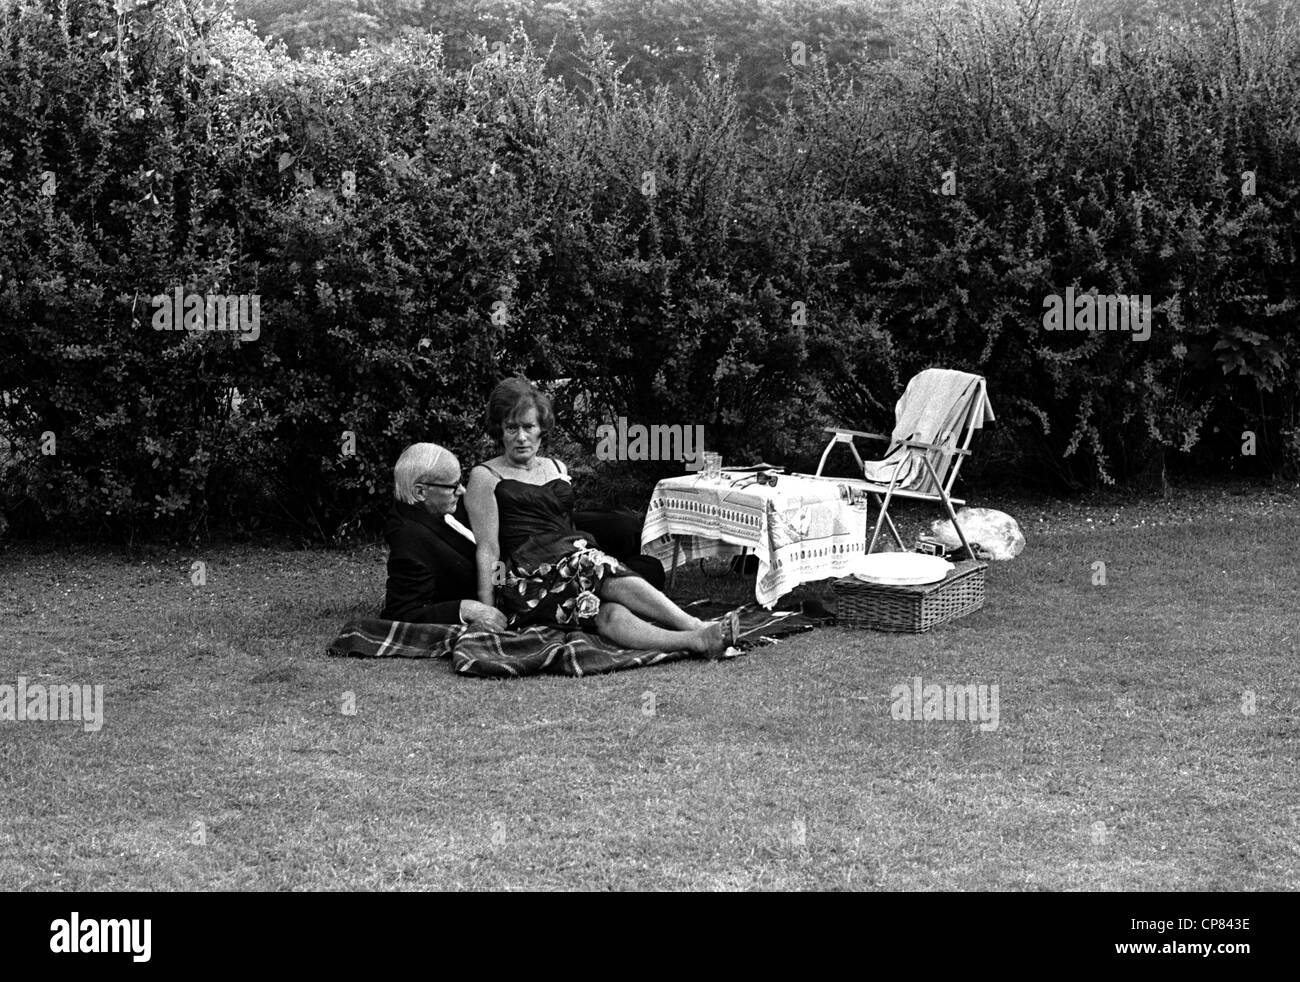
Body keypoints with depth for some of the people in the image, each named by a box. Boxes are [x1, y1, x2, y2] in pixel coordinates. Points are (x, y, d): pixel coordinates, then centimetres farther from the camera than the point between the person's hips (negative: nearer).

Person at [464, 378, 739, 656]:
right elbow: (488, 549, -1)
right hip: (530, 578, -5)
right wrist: (486, 614, -10)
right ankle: (698, 637, -49)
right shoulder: (486, 477, 7)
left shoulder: (558, 469, 25)